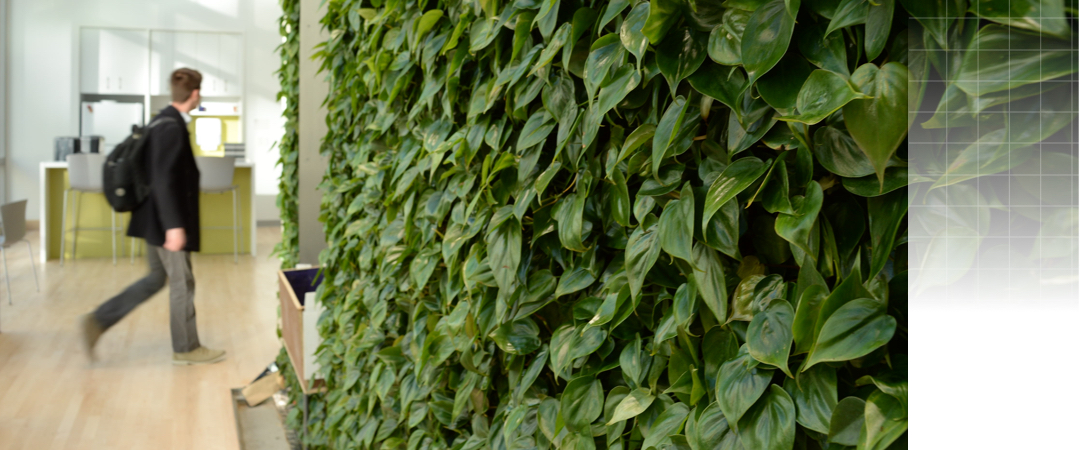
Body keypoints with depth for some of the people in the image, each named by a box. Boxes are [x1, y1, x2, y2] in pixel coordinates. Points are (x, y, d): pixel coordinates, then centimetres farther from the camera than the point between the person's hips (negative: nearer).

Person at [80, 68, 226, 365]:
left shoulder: (164, 121, 10)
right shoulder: (171, 127, -20)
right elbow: (163, 178, -26)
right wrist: (174, 225, -28)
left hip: (155, 218, 10)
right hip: (167, 220, -10)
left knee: (155, 279, 18)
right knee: (182, 283, 3)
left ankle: (98, 321, 17)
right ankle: (186, 348, 16)